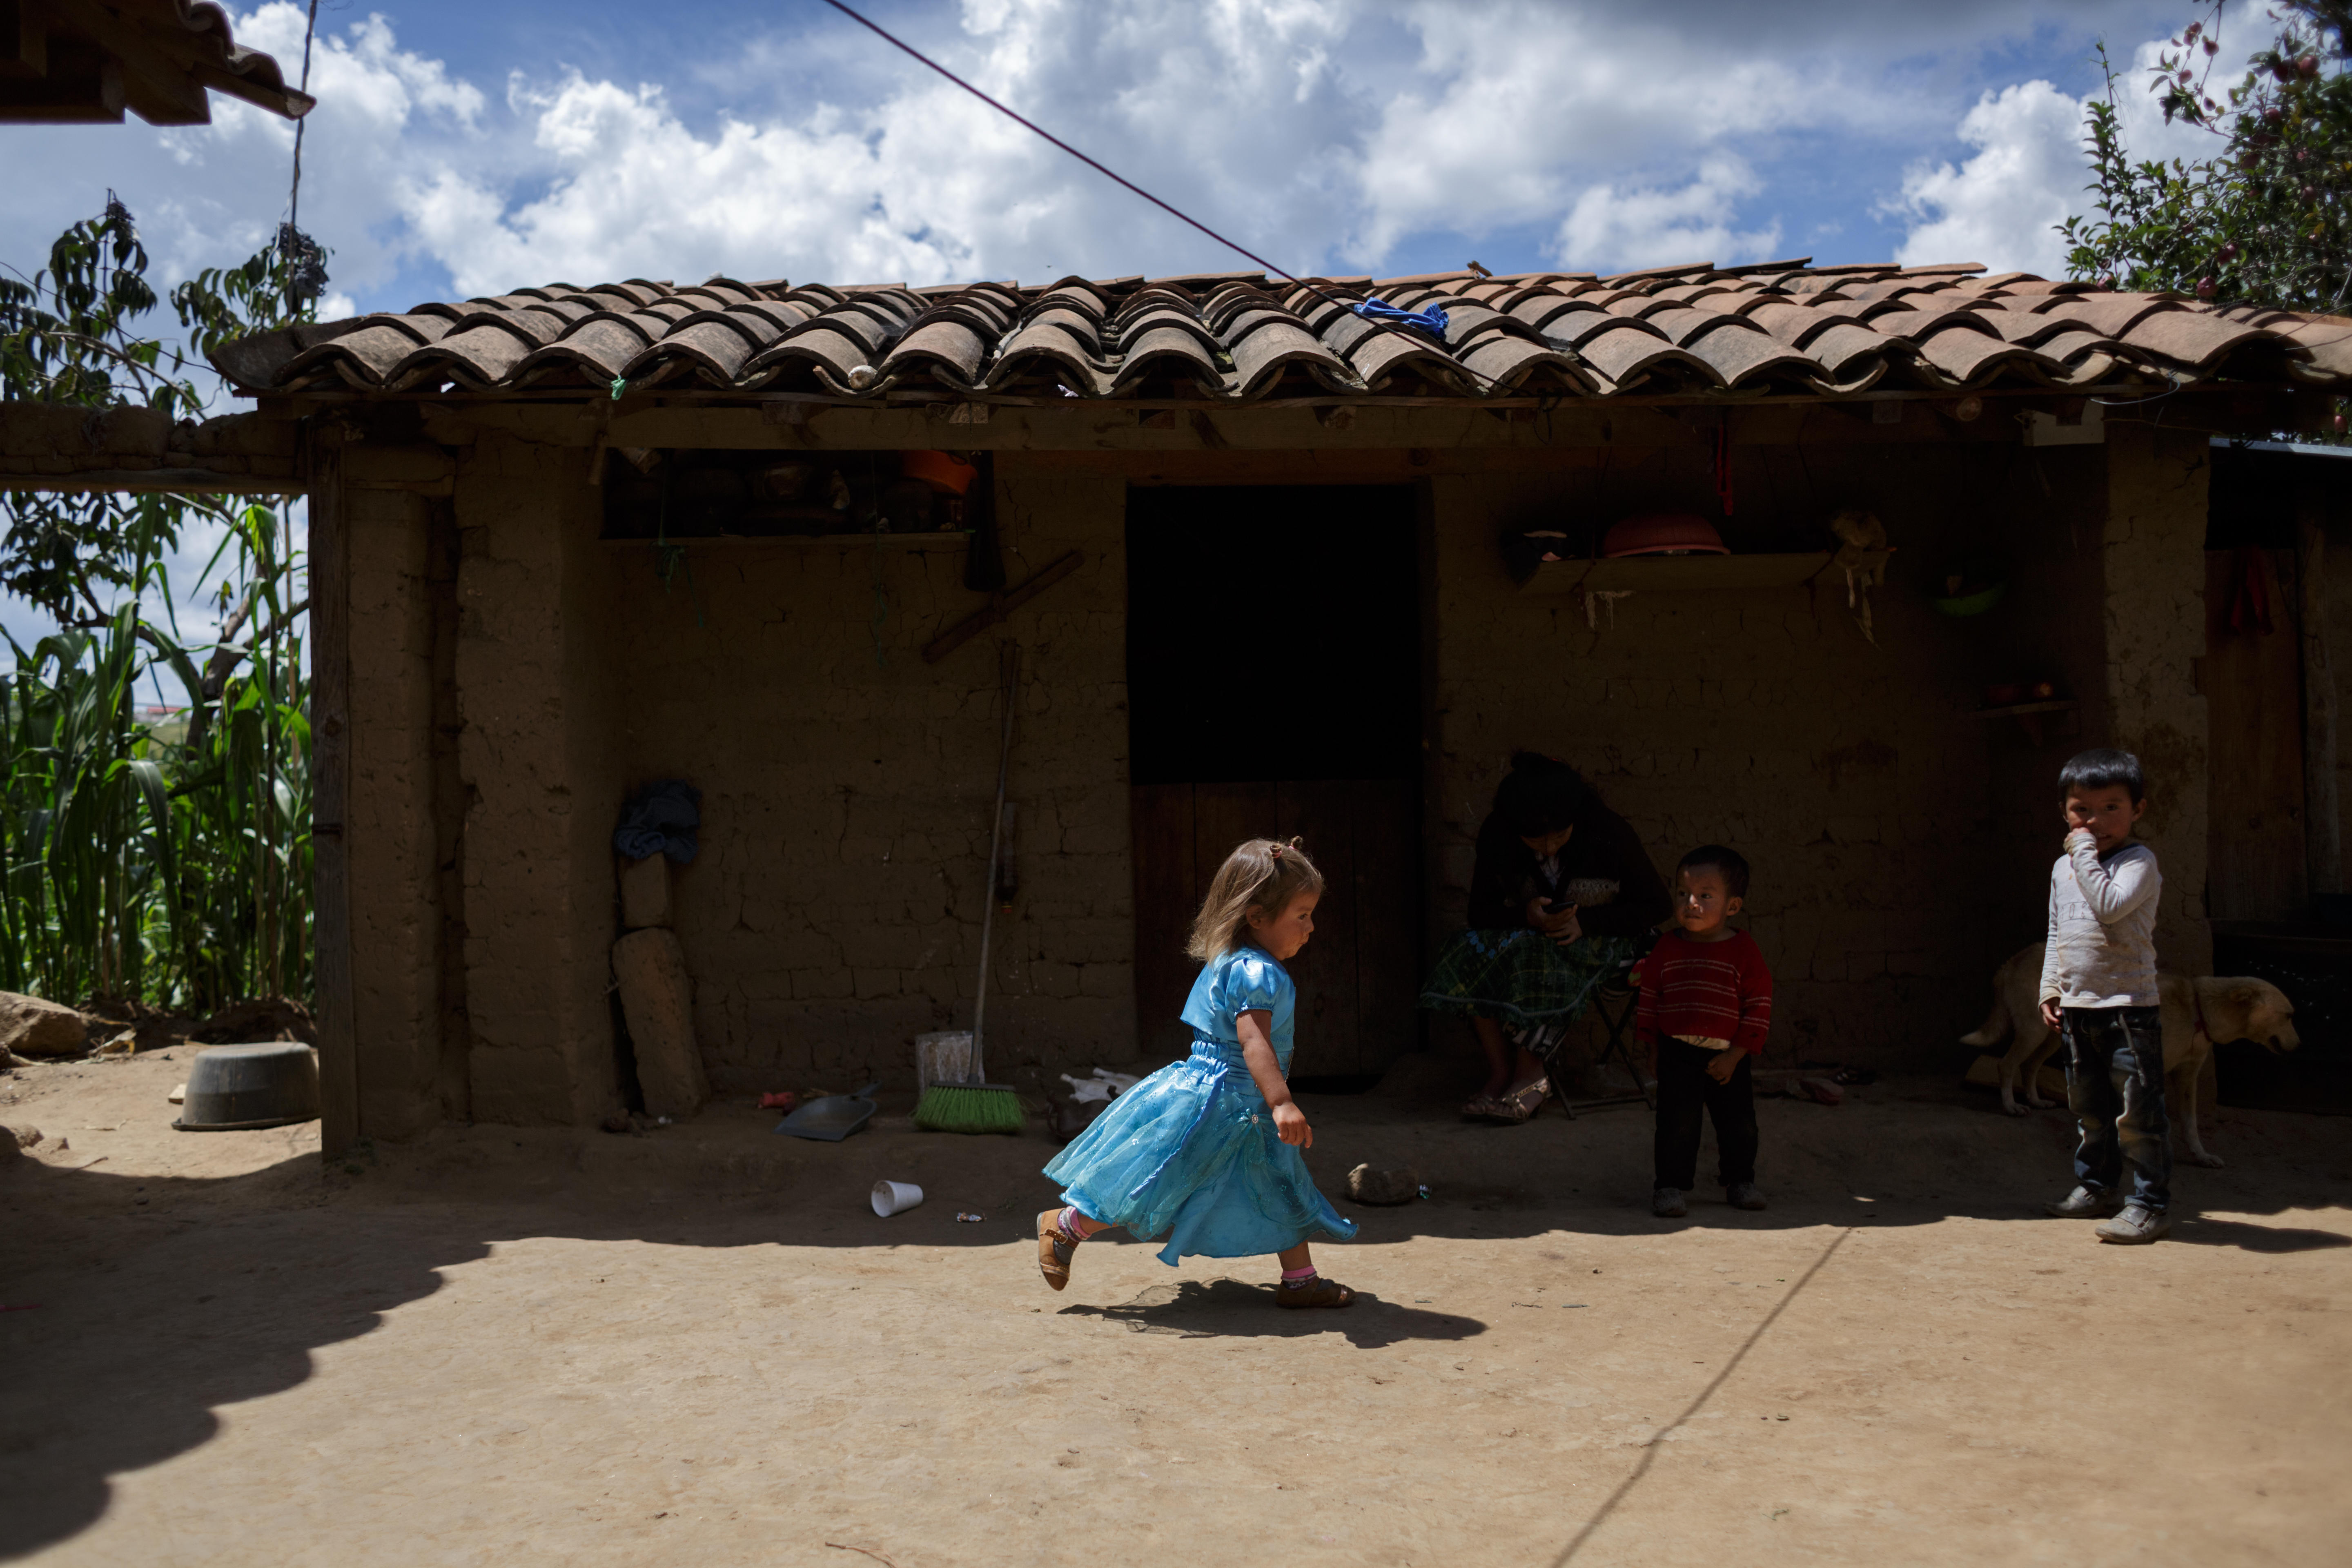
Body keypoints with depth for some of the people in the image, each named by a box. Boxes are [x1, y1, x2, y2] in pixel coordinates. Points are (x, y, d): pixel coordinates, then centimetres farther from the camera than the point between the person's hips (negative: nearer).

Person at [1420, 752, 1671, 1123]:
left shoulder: (1610, 832, -17)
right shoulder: (1496, 837, -10)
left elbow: (1654, 906, -9)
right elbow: (1480, 912, -6)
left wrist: (1586, 921, -25)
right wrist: (1526, 914, -29)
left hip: (1600, 939, -4)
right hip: (1526, 930, 4)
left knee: (1523, 953, -35)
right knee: (1474, 949, -29)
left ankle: (1528, 1072, -23)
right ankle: (1500, 1073, -26)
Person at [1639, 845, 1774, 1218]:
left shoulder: (1744, 951, -5)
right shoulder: (1667, 948, 2)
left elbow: (1759, 1006, -5)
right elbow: (1650, 997, 11)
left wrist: (1735, 1055, -9)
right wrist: (1649, 1044, 8)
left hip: (1728, 1057, 0)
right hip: (1677, 1054, 0)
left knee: (1739, 1123, 10)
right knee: (1677, 1122, -3)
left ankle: (1740, 1181, 29)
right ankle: (1670, 1186, 8)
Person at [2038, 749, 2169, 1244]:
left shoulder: (2138, 862, -9)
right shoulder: (2063, 868, 13)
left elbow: (2110, 905, -27)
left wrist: (2086, 855, -20)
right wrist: (2050, 987, 13)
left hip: (2128, 1004, -7)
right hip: (2077, 1007, 7)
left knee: (2137, 1112, -6)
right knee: (2089, 1109, 18)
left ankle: (2149, 1204, 1)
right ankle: (2095, 1187, 30)